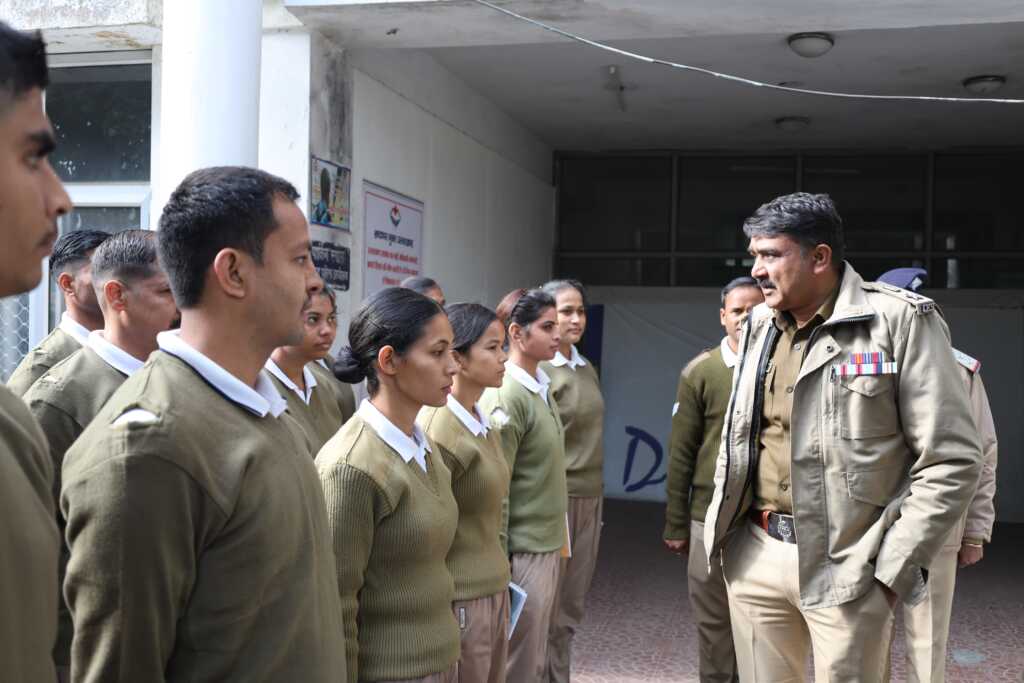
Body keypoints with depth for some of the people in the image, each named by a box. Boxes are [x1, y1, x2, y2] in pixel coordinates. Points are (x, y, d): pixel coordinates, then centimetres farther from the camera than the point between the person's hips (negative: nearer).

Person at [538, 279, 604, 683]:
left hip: (589, 499, 7)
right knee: (545, 608, 4)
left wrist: (595, 497, 16)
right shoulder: (534, 371, -11)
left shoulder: (587, 369, 12)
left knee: (571, 606, 14)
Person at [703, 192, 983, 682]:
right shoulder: (760, 325, 9)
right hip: (755, 555, 5)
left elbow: (951, 459, -10)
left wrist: (892, 567, -12)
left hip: (846, 566, -5)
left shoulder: (901, 321, -10)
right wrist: (722, 526, 13)